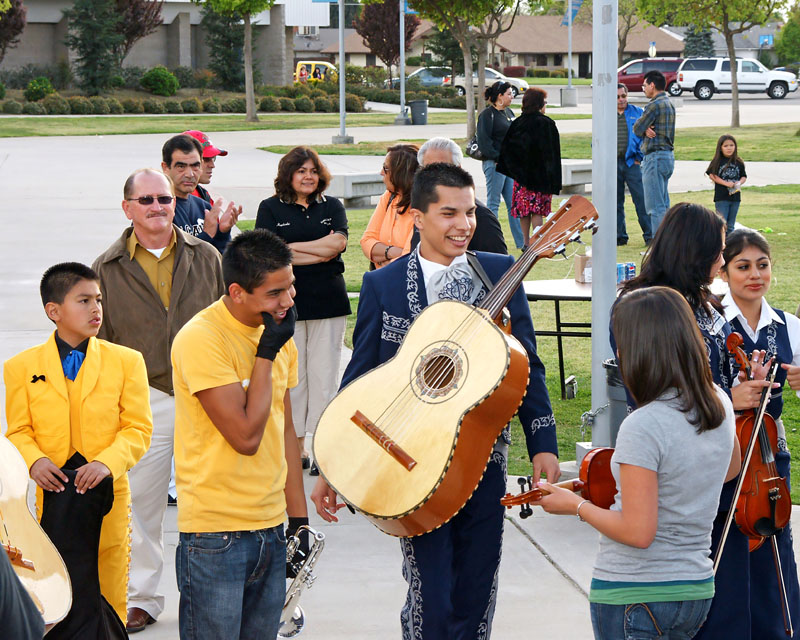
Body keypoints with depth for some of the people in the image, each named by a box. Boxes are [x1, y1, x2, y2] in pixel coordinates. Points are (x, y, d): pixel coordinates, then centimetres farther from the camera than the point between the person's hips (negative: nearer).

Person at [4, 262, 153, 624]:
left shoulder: (127, 361, 3)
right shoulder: (22, 367, 4)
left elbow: (139, 428, 0)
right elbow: (18, 430, 6)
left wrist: (107, 462, -17)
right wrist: (34, 460, -15)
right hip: (53, 493, 0)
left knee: (110, 598, 5)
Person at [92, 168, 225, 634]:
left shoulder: (205, 257, 7)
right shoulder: (108, 268, 3)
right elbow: (99, 341, 8)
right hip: (143, 398, -1)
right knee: (140, 500, 2)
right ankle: (141, 597, 15)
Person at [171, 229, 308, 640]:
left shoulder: (277, 335, 9)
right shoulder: (200, 339, -15)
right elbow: (246, 436, -20)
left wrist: (299, 518, 14)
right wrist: (267, 353, -14)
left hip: (271, 529, 7)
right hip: (216, 538, -7)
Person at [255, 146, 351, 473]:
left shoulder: (332, 207, 13)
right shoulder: (270, 209, 6)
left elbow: (338, 242, -4)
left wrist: (293, 248, -6)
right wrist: (322, 250, -7)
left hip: (329, 302, 2)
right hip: (288, 304, -2)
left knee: (324, 375, 1)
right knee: (292, 376, -1)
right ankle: (296, 445, 7)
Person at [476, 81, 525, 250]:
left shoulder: (508, 113, 16)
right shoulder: (487, 115, -9)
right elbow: (484, 141, -15)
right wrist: (498, 158, -16)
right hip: (495, 164, -8)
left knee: (514, 203, 8)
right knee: (493, 204, -2)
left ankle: (522, 242, 11)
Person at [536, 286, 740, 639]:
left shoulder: (643, 427, -23)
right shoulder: (719, 405, 1)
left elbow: (638, 533, -22)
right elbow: (731, 468, 23)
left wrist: (576, 505, -8)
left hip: (634, 594, -7)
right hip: (697, 588, 7)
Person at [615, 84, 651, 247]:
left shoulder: (637, 112, 6)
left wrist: (639, 157, -4)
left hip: (631, 163, -2)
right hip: (612, 164, 2)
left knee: (641, 201, -7)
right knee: (615, 203, 6)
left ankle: (649, 236, -5)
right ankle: (619, 236, 14)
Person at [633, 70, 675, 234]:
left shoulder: (655, 105, -14)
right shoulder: (669, 104, 17)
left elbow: (636, 129, -9)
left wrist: (644, 129, 10)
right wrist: (646, 129, -6)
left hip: (655, 157, -10)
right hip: (667, 155, 10)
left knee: (655, 206, -9)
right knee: (664, 205, 13)